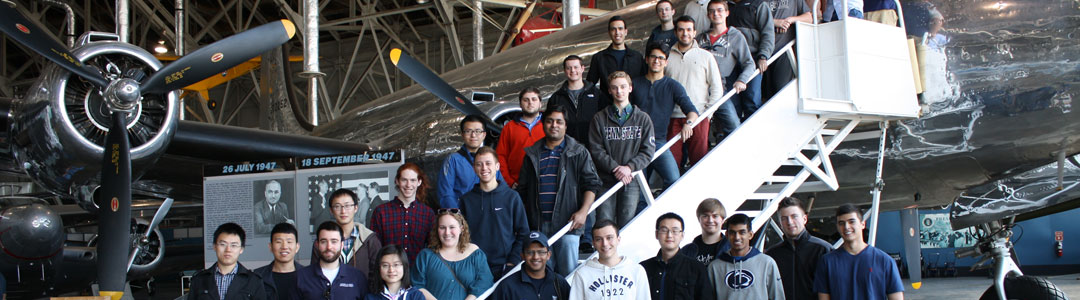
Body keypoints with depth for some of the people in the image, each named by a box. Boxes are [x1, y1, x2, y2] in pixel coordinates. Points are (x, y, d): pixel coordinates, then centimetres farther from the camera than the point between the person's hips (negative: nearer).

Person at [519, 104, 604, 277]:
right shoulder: (532, 154, 13)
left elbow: (592, 184, 2)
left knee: (568, 271, -4)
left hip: (567, 223, -3)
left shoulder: (578, 152, 5)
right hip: (538, 225, 3)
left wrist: (583, 211, -11)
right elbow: (523, 190, 18)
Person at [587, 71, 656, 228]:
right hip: (606, 180, 0)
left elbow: (648, 150, 3)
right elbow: (595, 150, 0)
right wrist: (615, 168, -12)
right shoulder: (599, 118, 7)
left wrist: (629, 167, -12)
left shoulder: (643, 118, 9)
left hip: (632, 181, 0)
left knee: (626, 225, 1)